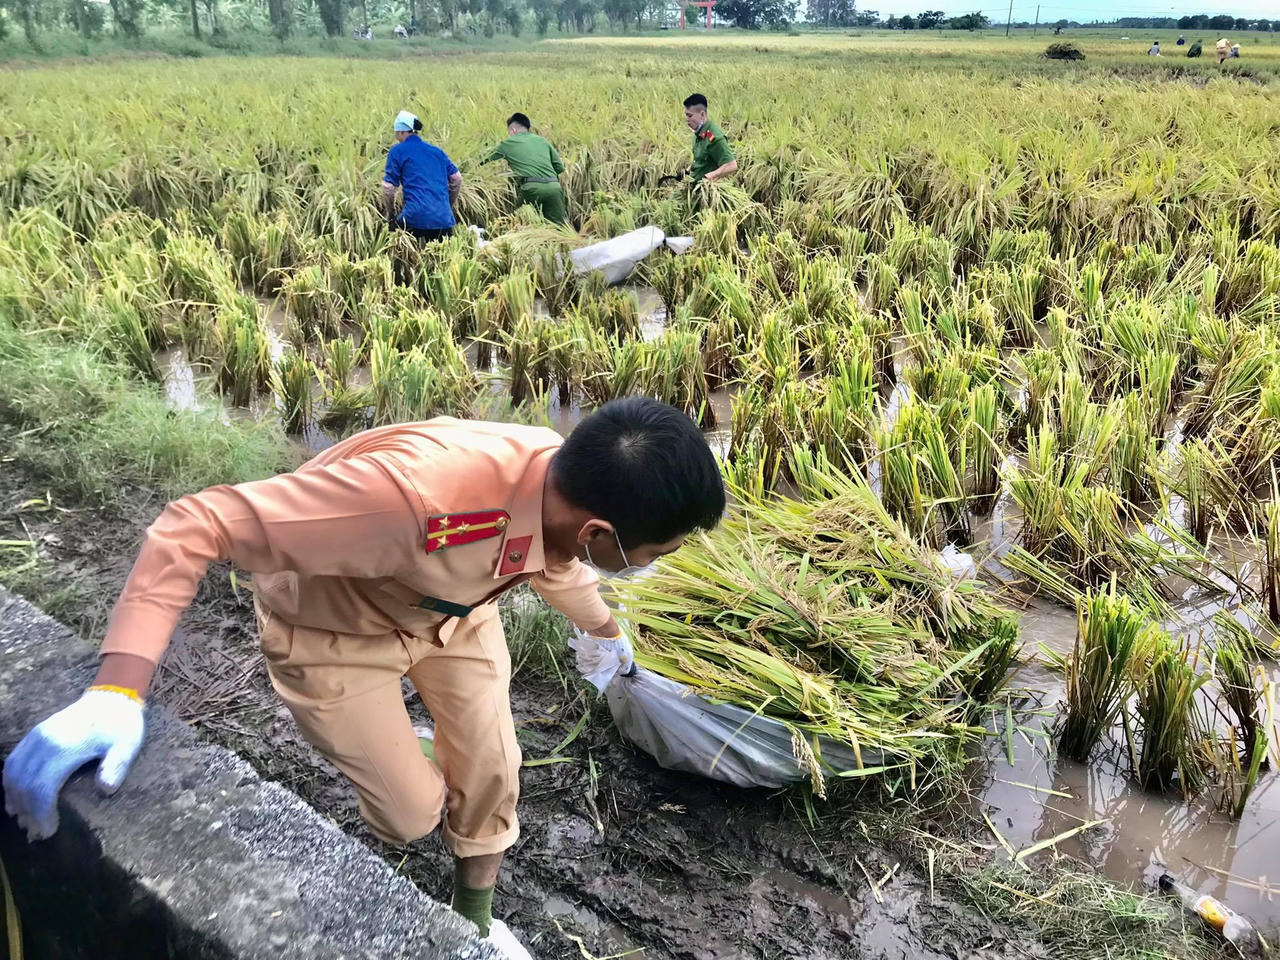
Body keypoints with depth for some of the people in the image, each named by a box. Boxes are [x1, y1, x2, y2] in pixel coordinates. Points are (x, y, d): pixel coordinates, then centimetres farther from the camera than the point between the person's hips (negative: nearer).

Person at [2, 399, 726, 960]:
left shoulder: (573, 483, -23)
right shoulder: (417, 496, -47)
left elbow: (554, 561, 5)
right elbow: (199, 525, -38)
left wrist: (607, 629, 23)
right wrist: (117, 690, -45)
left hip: (455, 606, 5)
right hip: (335, 629, -5)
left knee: (492, 769, 10)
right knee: (415, 810, 3)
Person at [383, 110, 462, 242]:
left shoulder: (397, 151, 4)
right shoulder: (436, 150, 18)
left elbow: (388, 188, 0)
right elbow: (457, 179, 17)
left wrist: (391, 215, 13)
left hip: (417, 217, -4)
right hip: (444, 219, 4)